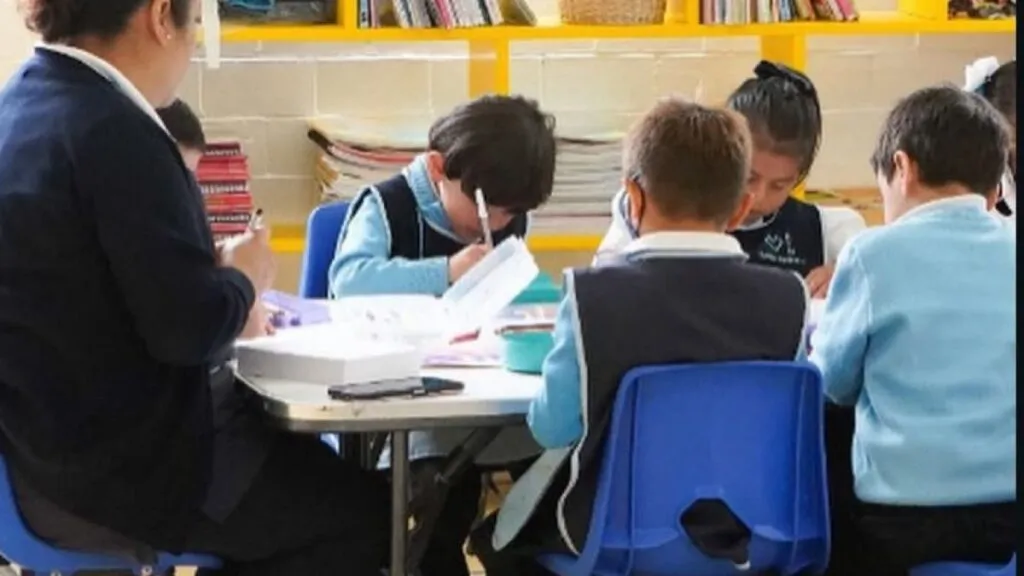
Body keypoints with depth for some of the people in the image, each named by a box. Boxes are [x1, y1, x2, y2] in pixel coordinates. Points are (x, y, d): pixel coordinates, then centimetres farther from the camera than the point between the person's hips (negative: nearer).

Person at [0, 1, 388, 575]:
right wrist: (243, 278, -3)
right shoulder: (112, 129, -23)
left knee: (300, 450, 26)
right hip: (118, 469, -10)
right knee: (365, 509, 6)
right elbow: (188, 328, -23)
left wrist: (222, 296, 8)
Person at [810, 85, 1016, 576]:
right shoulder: (1010, 258, 8)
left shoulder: (876, 252, -5)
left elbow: (832, 382, 7)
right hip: (1008, 509, 5)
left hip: (905, 518, -4)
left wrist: (820, 334, 28)